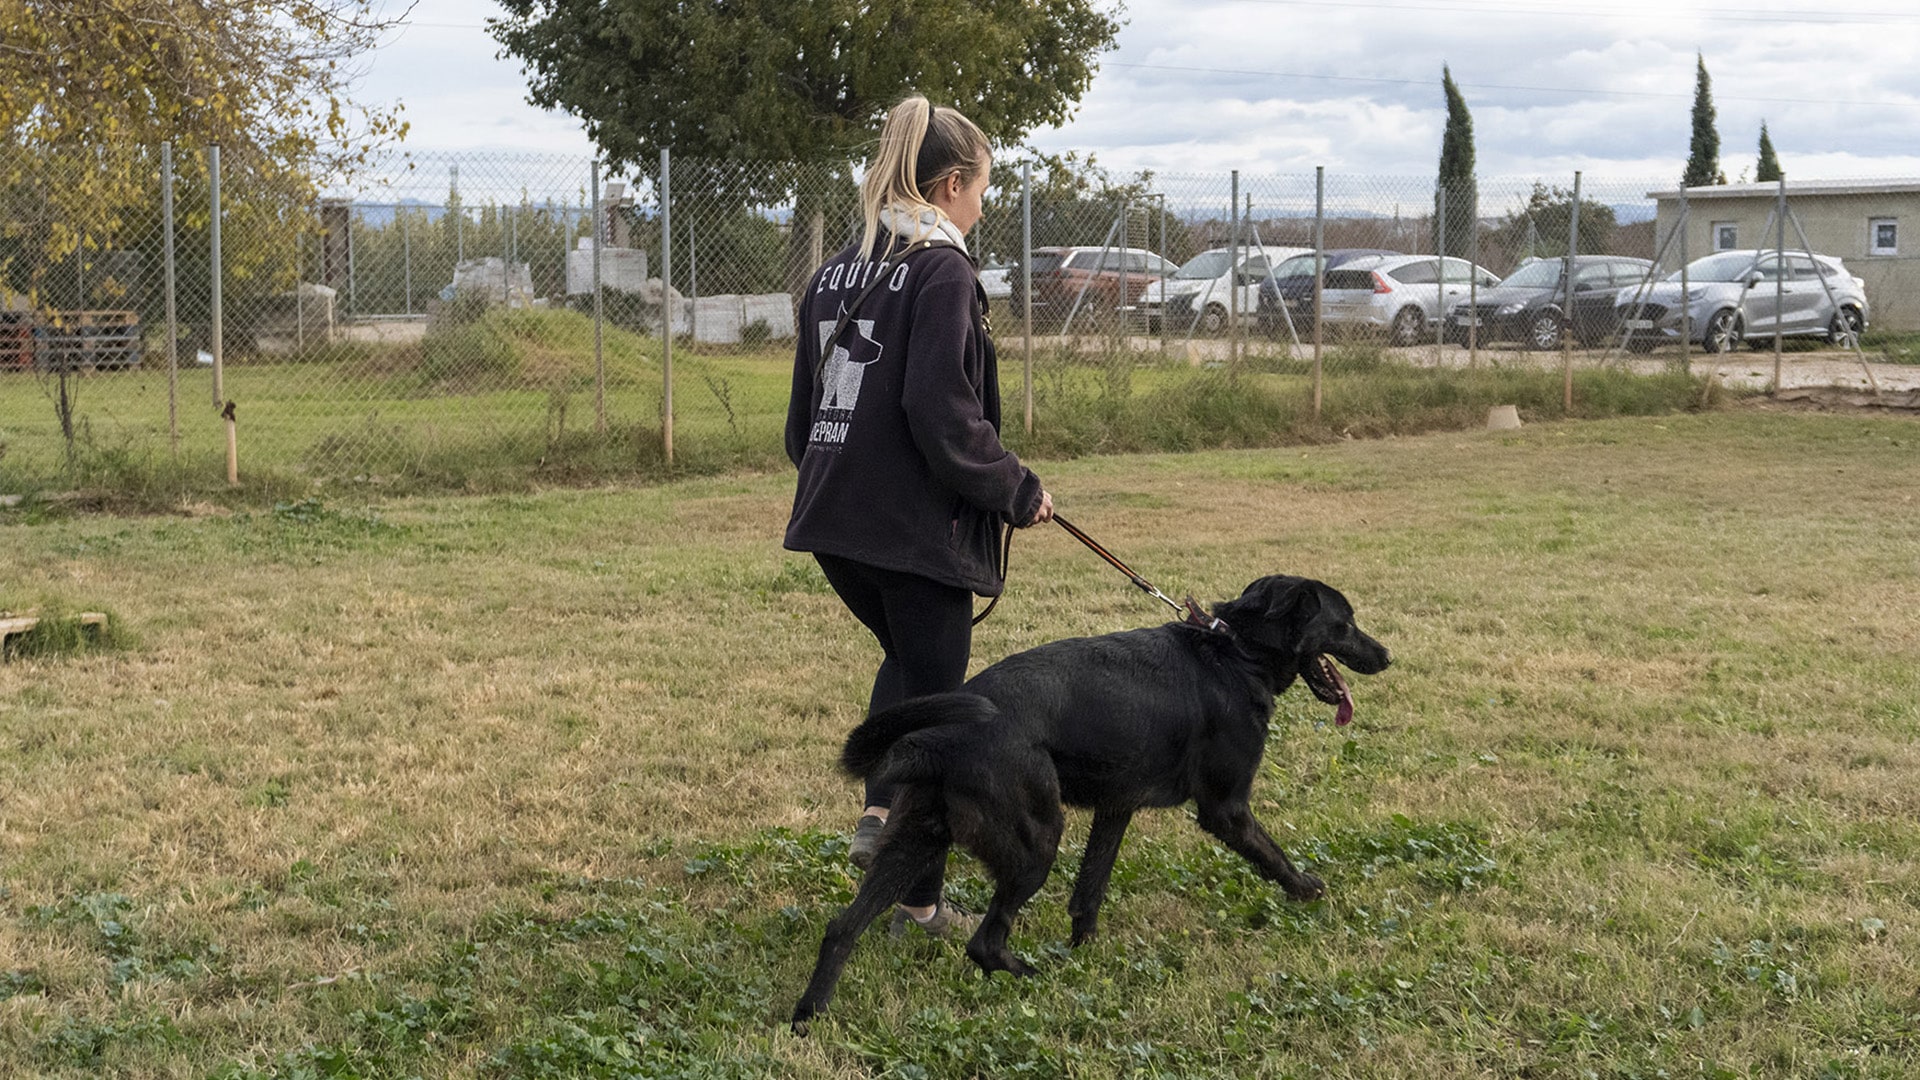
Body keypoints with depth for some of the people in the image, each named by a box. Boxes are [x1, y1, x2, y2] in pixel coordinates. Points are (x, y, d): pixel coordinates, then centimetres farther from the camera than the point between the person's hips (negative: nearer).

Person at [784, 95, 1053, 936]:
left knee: (906, 660, 29)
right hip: (917, 526, -7)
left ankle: (881, 812, 12)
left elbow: (803, 413, 15)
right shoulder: (941, 271, -13)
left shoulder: (837, 272, 11)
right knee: (934, 703, 7)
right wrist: (1017, 492, -9)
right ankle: (919, 898, 15)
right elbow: (943, 415, -21)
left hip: (834, 521, 7)